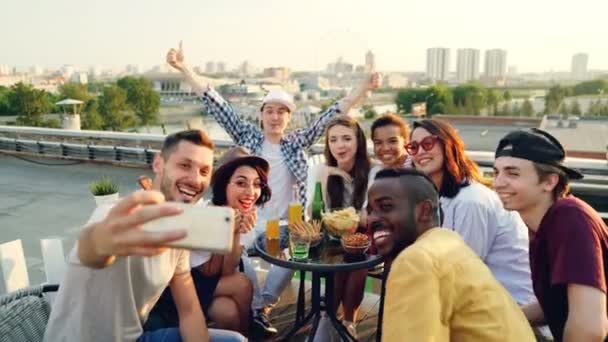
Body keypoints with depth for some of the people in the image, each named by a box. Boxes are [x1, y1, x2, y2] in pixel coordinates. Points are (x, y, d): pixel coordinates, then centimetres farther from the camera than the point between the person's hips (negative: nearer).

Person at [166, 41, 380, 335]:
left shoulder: (297, 142, 8)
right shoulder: (248, 136, 6)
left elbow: (329, 116, 2)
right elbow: (217, 106, 0)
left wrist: (362, 89, -5)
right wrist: (184, 68, -4)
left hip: (284, 226, 1)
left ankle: (261, 305, 7)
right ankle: (258, 308, 2)